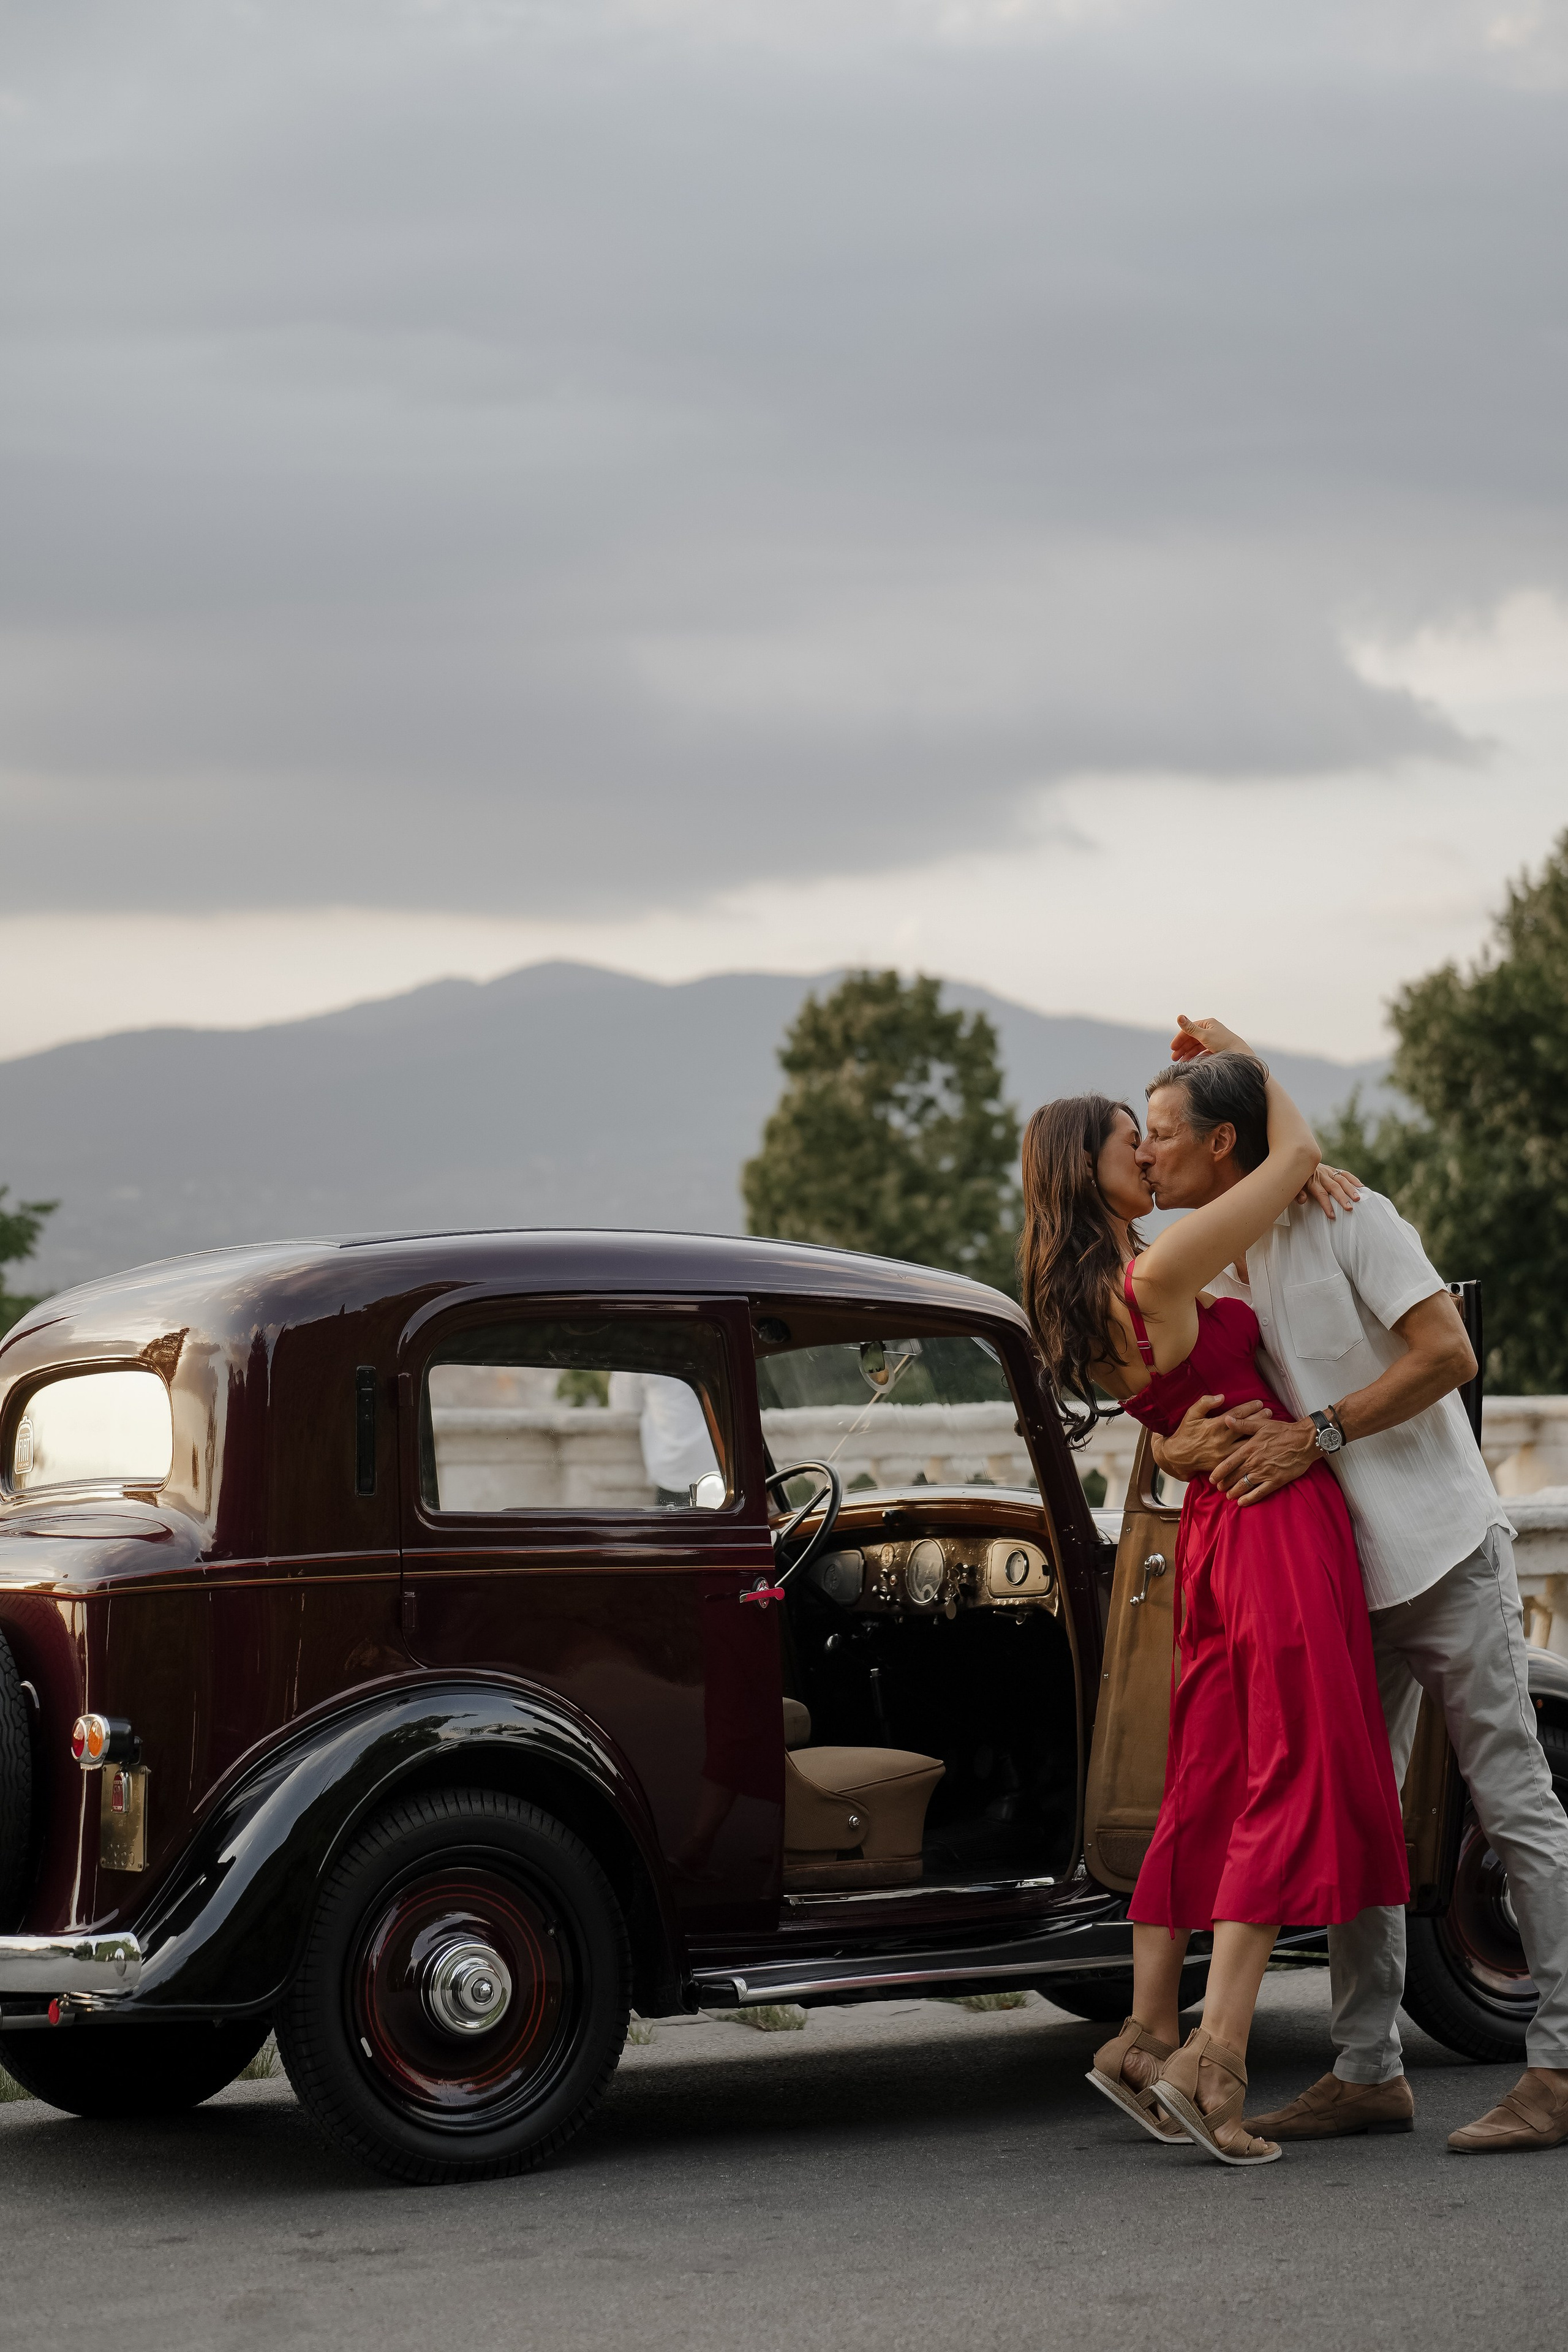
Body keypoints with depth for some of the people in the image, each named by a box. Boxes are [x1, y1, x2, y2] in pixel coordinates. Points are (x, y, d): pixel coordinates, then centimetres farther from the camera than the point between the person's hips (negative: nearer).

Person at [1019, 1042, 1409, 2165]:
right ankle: (1214, 2060, -13)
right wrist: (1248, 1065, 3)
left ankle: (1146, 2039, 16)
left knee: (1208, 1783, 13)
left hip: (1215, 1528, 9)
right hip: (1279, 1516, -9)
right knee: (1293, 1778, -7)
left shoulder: (1088, 1299, 12)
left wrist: (1303, 1171, 6)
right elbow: (1294, 1152, -12)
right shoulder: (1150, 1278, -17)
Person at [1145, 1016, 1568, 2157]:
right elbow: (1166, 1438, 9)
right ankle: (1370, 2070, 12)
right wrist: (1191, 1443, -16)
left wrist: (1316, 1435, -19)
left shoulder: (1345, 1217, -10)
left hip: (1444, 1550, -8)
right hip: (1345, 1577, 8)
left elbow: (1448, 1352, -17)